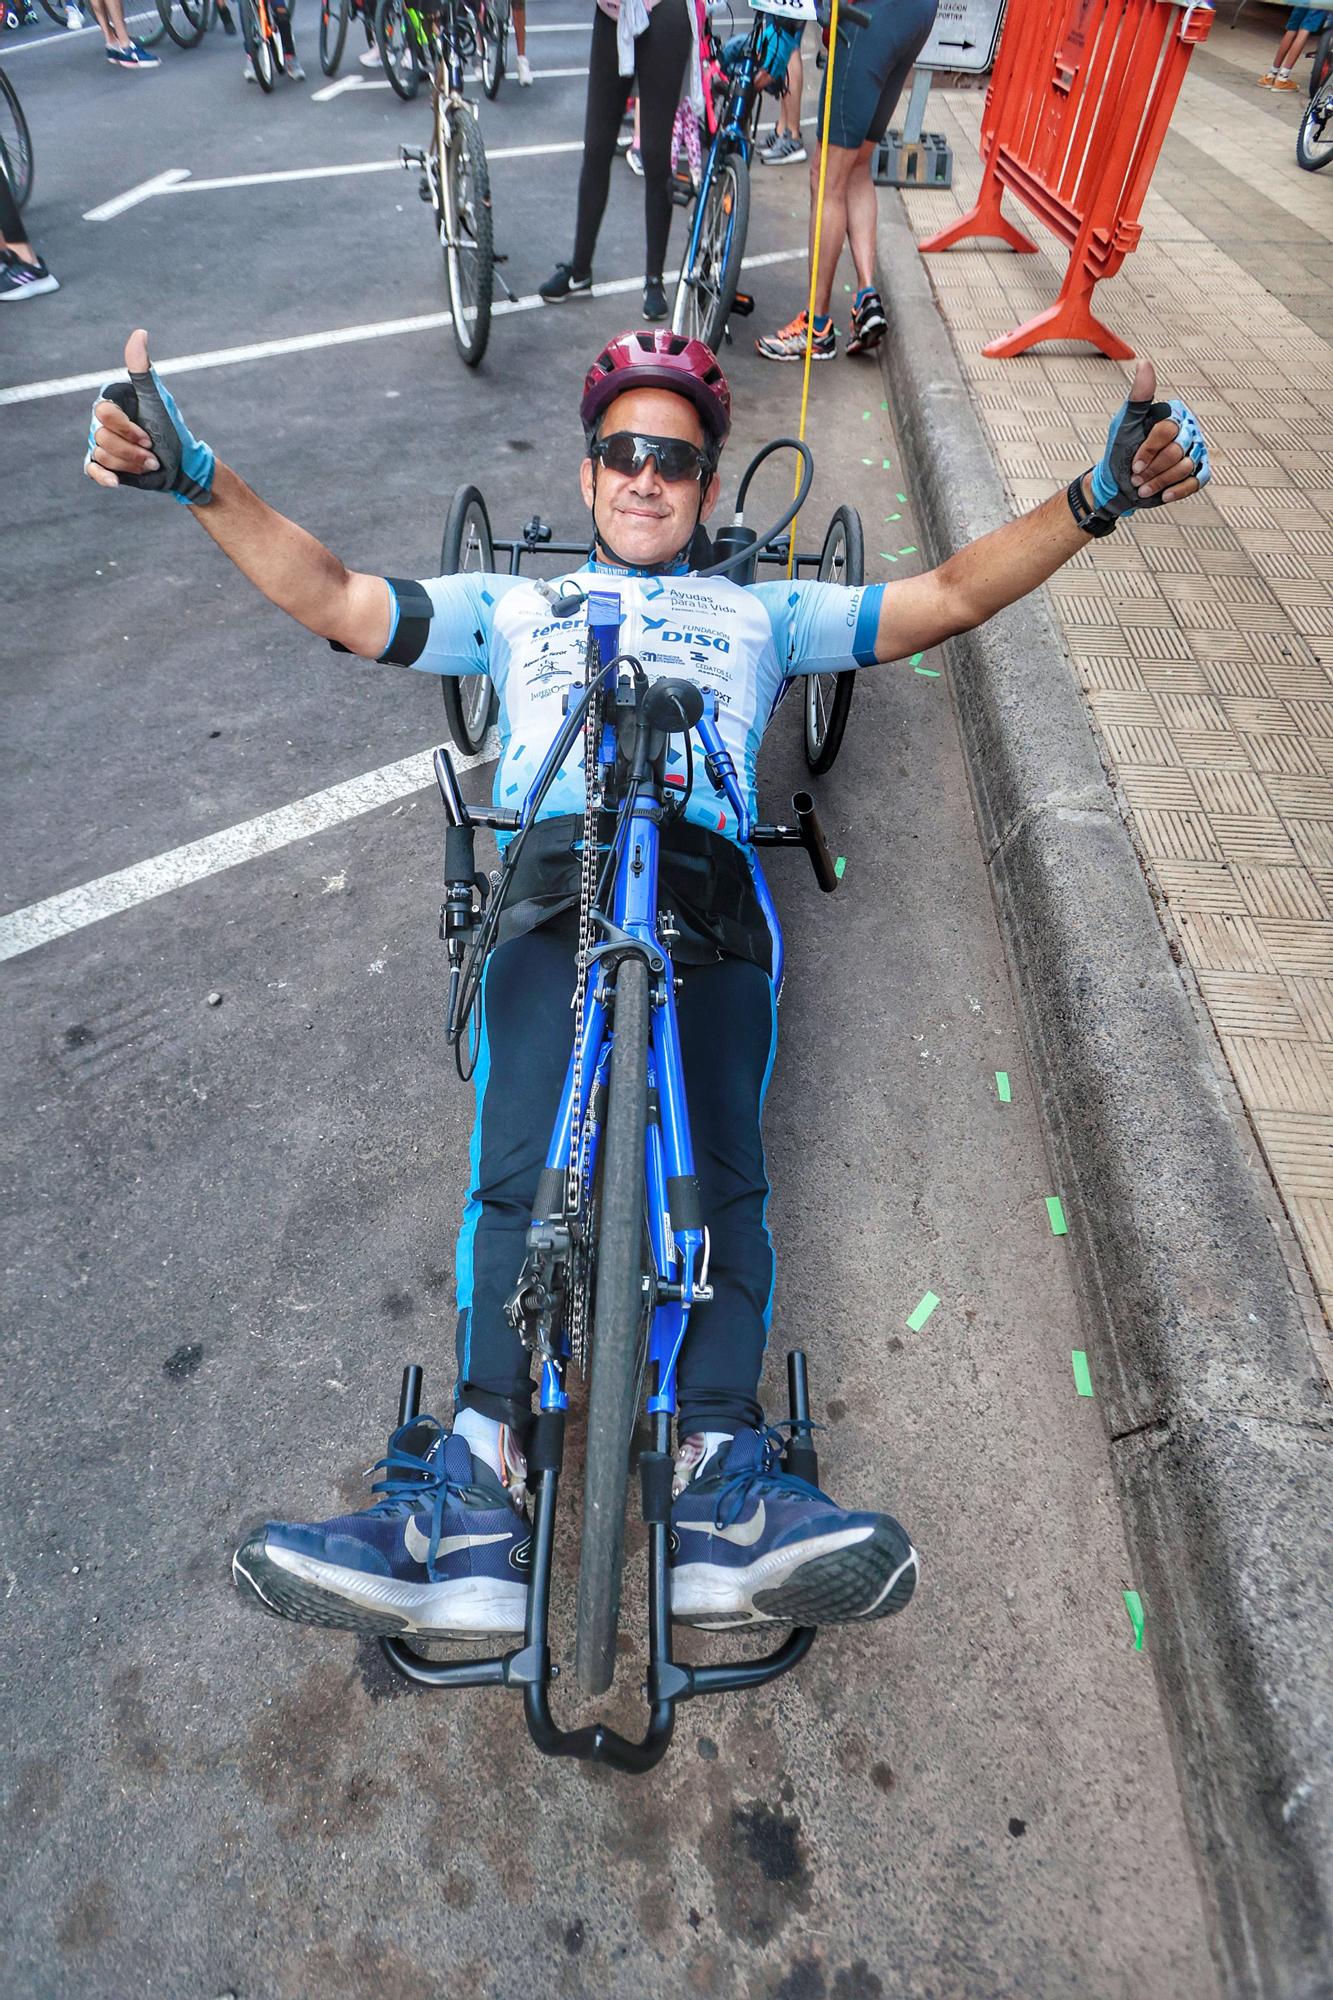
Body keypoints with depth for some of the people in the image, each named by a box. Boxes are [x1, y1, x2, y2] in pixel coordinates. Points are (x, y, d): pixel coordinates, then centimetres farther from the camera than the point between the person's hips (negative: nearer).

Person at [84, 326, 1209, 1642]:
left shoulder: (761, 614, 34)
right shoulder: (515, 605, 34)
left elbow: (949, 597, 26)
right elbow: (333, 599, 24)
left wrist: (1095, 498, 14)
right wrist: (200, 479, 11)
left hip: (707, 890, 1)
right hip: (553, 880, 0)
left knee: (720, 1171, -24)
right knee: (517, 1166, -25)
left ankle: (722, 1483, -29)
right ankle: (479, 1491, -28)